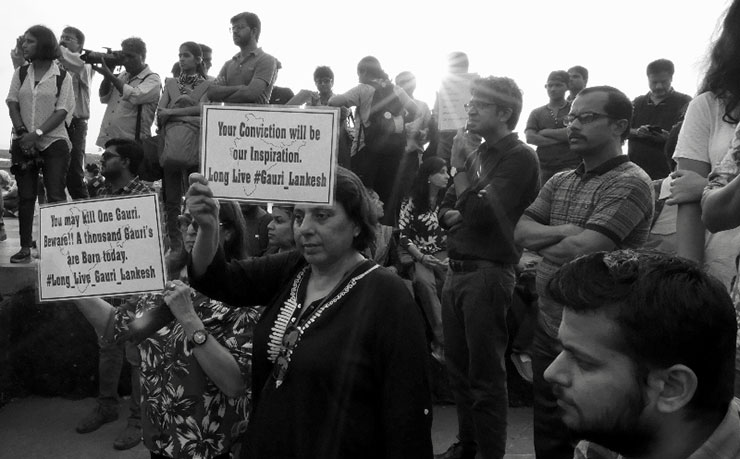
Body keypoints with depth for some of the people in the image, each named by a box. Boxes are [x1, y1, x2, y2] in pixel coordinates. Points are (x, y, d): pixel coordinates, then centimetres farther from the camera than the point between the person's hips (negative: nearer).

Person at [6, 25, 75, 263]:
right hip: (23, 142, 4)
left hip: (53, 142, -4)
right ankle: (25, 247, 10)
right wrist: (22, 132, -9)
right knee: (25, 195, 5)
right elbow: (12, 104, 6)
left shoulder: (62, 76, -1)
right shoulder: (20, 73, 10)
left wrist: (37, 133, -16)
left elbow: (62, 111, -7)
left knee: (56, 196, -6)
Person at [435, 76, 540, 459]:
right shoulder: (478, 153, 16)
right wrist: (453, 214, -3)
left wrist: (461, 172, -6)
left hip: (488, 273, -8)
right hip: (457, 269, 9)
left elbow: (482, 215, -19)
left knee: (485, 376, 1)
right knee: (458, 367, 17)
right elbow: (445, 208, 18)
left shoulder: (520, 157, -9)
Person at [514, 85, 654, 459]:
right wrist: (565, 232, -15)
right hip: (547, 327, 7)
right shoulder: (559, 182, 9)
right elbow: (520, 231, 1)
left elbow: (580, 250, -24)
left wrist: (540, 241, -5)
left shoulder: (630, 183, -15)